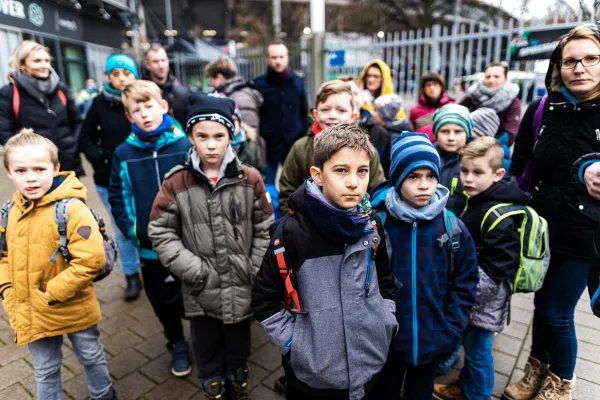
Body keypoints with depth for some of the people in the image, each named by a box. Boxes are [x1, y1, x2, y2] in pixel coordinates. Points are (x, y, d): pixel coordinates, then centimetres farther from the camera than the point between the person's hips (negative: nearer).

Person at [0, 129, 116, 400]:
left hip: (73, 311, -4)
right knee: (45, 370, 23)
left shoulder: (71, 208, -22)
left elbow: (91, 260, -27)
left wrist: (52, 295, -22)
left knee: (91, 357, 21)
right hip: (32, 314, 4)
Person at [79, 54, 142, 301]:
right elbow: (86, 138, 7)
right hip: (110, 179, 2)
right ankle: (132, 277, 26)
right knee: (122, 231, 11)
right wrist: (100, 160, -7)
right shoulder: (100, 103, 2)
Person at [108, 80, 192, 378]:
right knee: (162, 300, 18)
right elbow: (118, 198, 3)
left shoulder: (185, 145, -10)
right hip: (149, 246, 3)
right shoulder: (123, 154, -2)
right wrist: (131, 230, -6)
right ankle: (177, 344, 44)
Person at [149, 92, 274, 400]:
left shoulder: (250, 179, -7)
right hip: (201, 289, 0)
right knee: (206, 342, 21)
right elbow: (160, 233, -6)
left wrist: (256, 271, -6)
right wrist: (193, 270, -13)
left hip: (241, 286, 1)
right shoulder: (176, 183, -8)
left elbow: (264, 230, -2)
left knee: (239, 338, 23)